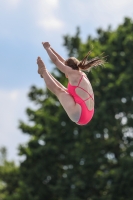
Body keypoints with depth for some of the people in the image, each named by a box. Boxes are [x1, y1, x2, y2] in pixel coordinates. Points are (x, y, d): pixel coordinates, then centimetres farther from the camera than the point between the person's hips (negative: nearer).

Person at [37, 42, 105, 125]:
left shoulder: (73, 73, -6)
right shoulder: (81, 75, 19)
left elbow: (55, 60, -1)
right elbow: (64, 62, 29)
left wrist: (47, 48, 14)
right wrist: (51, 49, 32)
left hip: (80, 114, -9)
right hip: (87, 115, 9)